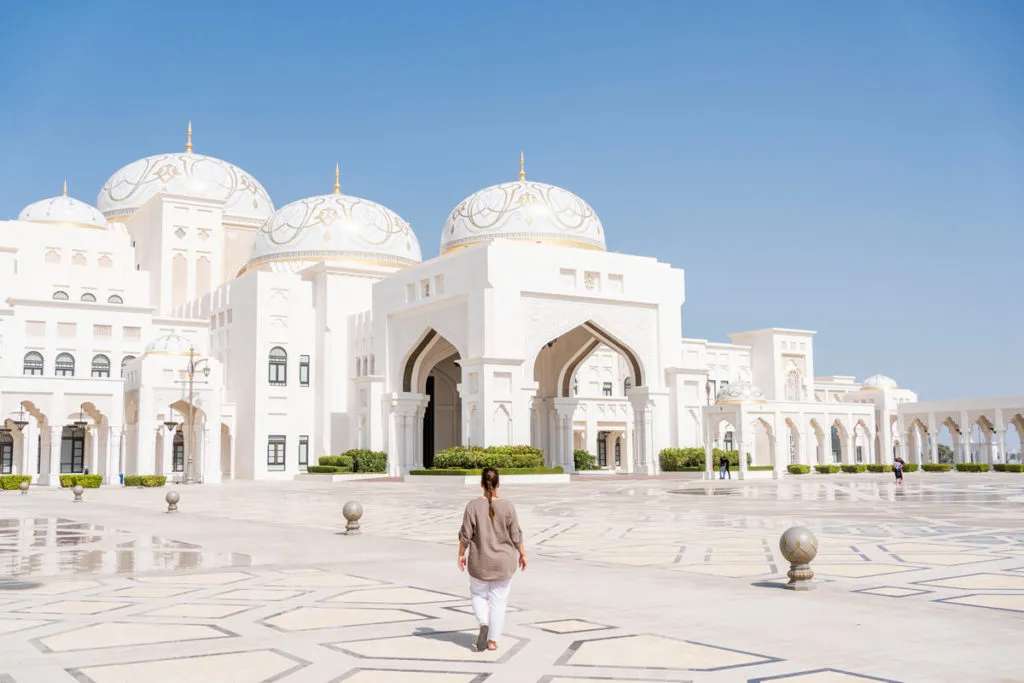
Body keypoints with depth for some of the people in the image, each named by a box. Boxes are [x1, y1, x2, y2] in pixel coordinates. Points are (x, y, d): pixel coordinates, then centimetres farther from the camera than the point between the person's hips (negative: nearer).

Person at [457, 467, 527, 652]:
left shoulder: (473, 505, -11)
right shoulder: (507, 506, -10)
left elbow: (465, 534, -9)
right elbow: (516, 535, -6)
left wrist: (461, 554, 3)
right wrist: (522, 554, 7)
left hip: (480, 562, 0)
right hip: (504, 562, 0)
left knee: (478, 595, 19)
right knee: (499, 599, 11)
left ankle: (483, 624, -4)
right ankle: (493, 640, 10)